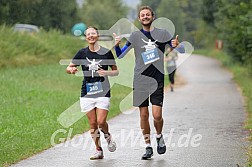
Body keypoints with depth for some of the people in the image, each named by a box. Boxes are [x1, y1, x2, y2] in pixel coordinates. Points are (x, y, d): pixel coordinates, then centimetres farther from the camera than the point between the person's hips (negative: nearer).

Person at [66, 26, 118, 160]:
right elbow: (68, 68, 7)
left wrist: (106, 73, -13)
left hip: (103, 92, -2)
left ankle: (108, 137, 21)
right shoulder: (82, 53, 3)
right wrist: (72, 70, -16)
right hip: (87, 93, 2)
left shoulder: (106, 52, 0)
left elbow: (116, 71, 8)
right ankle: (99, 151, 13)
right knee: (93, 123, 2)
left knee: (101, 121, -12)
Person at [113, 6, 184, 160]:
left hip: (158, 79, -2)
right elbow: (120, 55, 12)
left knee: (157, 115, -9)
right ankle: (148, 147, 13)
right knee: (143, 115, 2)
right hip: (140, 80, 2)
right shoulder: (135, 36, 8)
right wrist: (117, 44, -9)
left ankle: (159, 137, 21)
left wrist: (177, 45, -16)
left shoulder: (162, 33, 4)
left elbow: (182, 49, 7)